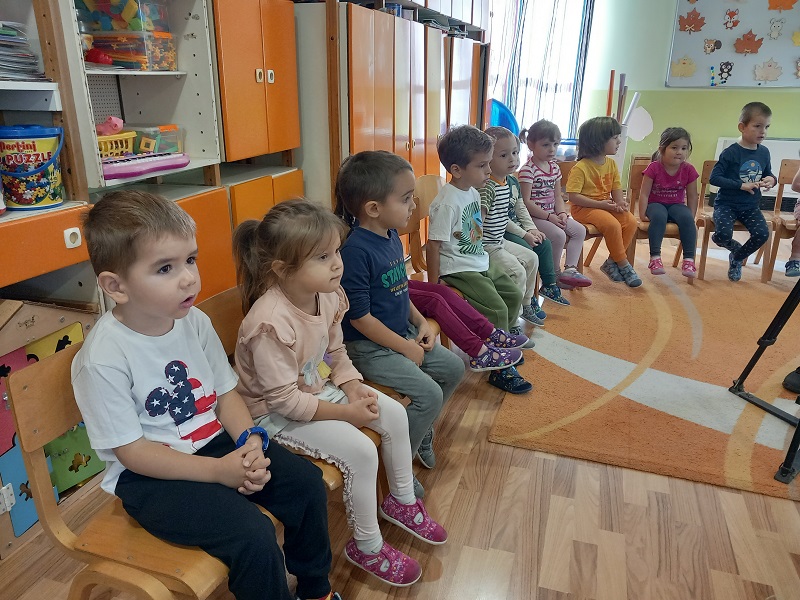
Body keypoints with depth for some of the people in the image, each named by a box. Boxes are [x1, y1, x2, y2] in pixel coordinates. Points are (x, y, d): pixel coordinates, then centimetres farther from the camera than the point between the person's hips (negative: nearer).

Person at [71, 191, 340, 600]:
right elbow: (132, 451, -18)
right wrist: (218, 471, -22)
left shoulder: (195, 322, -4)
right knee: (253, 535, -24)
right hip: (148, 476, -6)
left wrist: (250, 441, -14)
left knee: (306, 483, -5)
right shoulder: (103, 359, -22)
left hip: (215, 441, 6)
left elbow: (225, 392, 4)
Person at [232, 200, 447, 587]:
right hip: (275, 414, -8)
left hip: (321, 388, 8)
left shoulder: (328, 294, -9)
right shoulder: (270, 323, -34)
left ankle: (401, 501, 28)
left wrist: (355, 389, -11)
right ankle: (367, 548, 7)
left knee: (394, 414, 3)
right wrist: (346, 412, -22)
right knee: (361, 451, -20)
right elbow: (284, 399, -28)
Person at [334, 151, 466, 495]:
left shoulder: (392, 236, 3)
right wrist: (405, 347, -16)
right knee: (428, 394, -17)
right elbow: (360, 317, -24)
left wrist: (420, 322, 4)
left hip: (402, 334, 10)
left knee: (453, 368, 12)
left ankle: (421, 433, 32)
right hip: (368, 347, -9)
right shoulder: (356, 250, -26)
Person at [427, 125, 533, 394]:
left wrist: (483, 259, 20)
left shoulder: (473, 192, 6)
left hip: (480, 263, 10)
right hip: (458, 269, -10)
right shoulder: (447, 203, -23)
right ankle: (500, 370, 1)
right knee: (498, 309, -14)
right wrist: (433, 286, -21)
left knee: (514, 294, 13)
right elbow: (434, 244, -22)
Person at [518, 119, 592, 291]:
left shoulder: (554, 167, 11)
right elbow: (526, 202, -19)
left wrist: (562, 214, -6)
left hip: (552, 214, 9)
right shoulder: (528, 169, -14)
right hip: (533, 216, -9)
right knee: (559, 235, -25)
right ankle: (555, 274, -5)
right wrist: (549, 217, -20)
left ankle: (570, 269, -2)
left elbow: (557, 196, 13)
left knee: (579, 230, -3)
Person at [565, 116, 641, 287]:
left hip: (606, 205, 7)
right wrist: (600, 204, -23)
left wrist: (620, 202, -12)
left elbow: (616, 189, 12)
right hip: (584, 208, -7)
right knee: (613, 225, -31)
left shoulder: (611, 163, 9)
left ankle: (611, 263, -6)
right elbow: (573, 196, -20)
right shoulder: (580, 167, -14)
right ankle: (623, 265, -10)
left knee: (631, 221, -17)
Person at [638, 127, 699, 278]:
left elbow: (692, 197, 3)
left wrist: (691, 218, -2)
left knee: (686, 218, -30)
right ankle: (655, 257, -36)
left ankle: (689, 259, -26)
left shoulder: (689, 170, -3)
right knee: (659, 216, -37)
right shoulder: (654, 168, -10)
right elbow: (644, 194, -10)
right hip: (656, 204, -2)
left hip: (676, 205, 3)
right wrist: (643, 215, -17)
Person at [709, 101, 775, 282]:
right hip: (726, 204, -5)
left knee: (762, 234, -16)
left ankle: (737, 259, 13)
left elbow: (768, 173, 18)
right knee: (724, 234, -26)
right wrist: (741, 185, -22)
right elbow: (714, 178, -17)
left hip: (751, 206, 5)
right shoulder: (731, 153, -13)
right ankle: (735, 247, 14)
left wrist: (771, 179, -6)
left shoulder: (764, 152, 4)